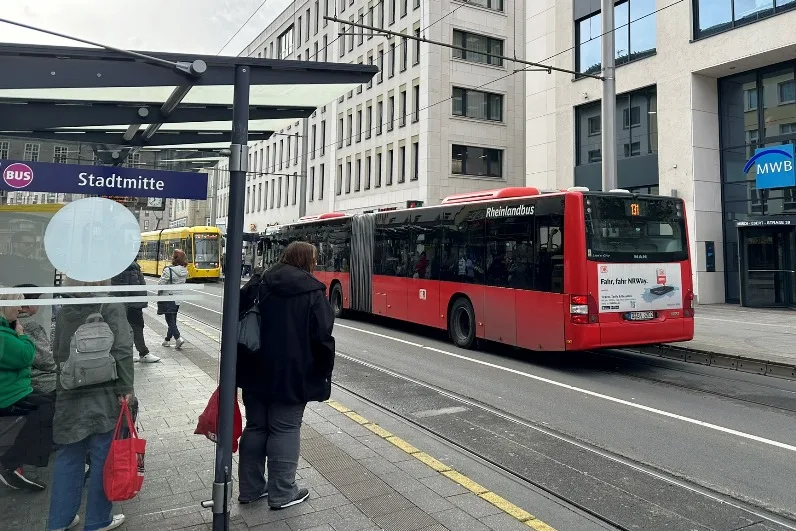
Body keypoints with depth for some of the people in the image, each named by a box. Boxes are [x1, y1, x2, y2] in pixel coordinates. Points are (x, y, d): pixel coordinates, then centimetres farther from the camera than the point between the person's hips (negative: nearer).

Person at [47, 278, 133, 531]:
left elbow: (57, 352, 13)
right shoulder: (111, 307, -13)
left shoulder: (64, 311, 5)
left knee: (68, 457, 17)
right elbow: (122, 349, -20)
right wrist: (125, 387, -13)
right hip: (104, 396, -5)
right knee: (103, 458, 7)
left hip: (70, 395, 6)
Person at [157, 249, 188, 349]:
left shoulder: (169, 270, -19)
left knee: (170, 320, -1)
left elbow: (161, 284, -12)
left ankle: (178, 338, -15)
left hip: (168, 299, -6)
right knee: (173, 320, 16)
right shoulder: (185, 271, 1)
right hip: (178, 299, 7)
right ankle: (167, 340, 27)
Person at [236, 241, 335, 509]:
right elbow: (322, 338, -14)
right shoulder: (313, 292, -10)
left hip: (256, 372, 5)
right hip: (292, 375, -5)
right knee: (285, 430, 5)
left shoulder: (259, 285, 5)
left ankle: (250, 489, 25)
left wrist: (237, 363, 15)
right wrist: (324, 374, -3)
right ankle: (282, 493, 14)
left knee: (255, 427, 15)